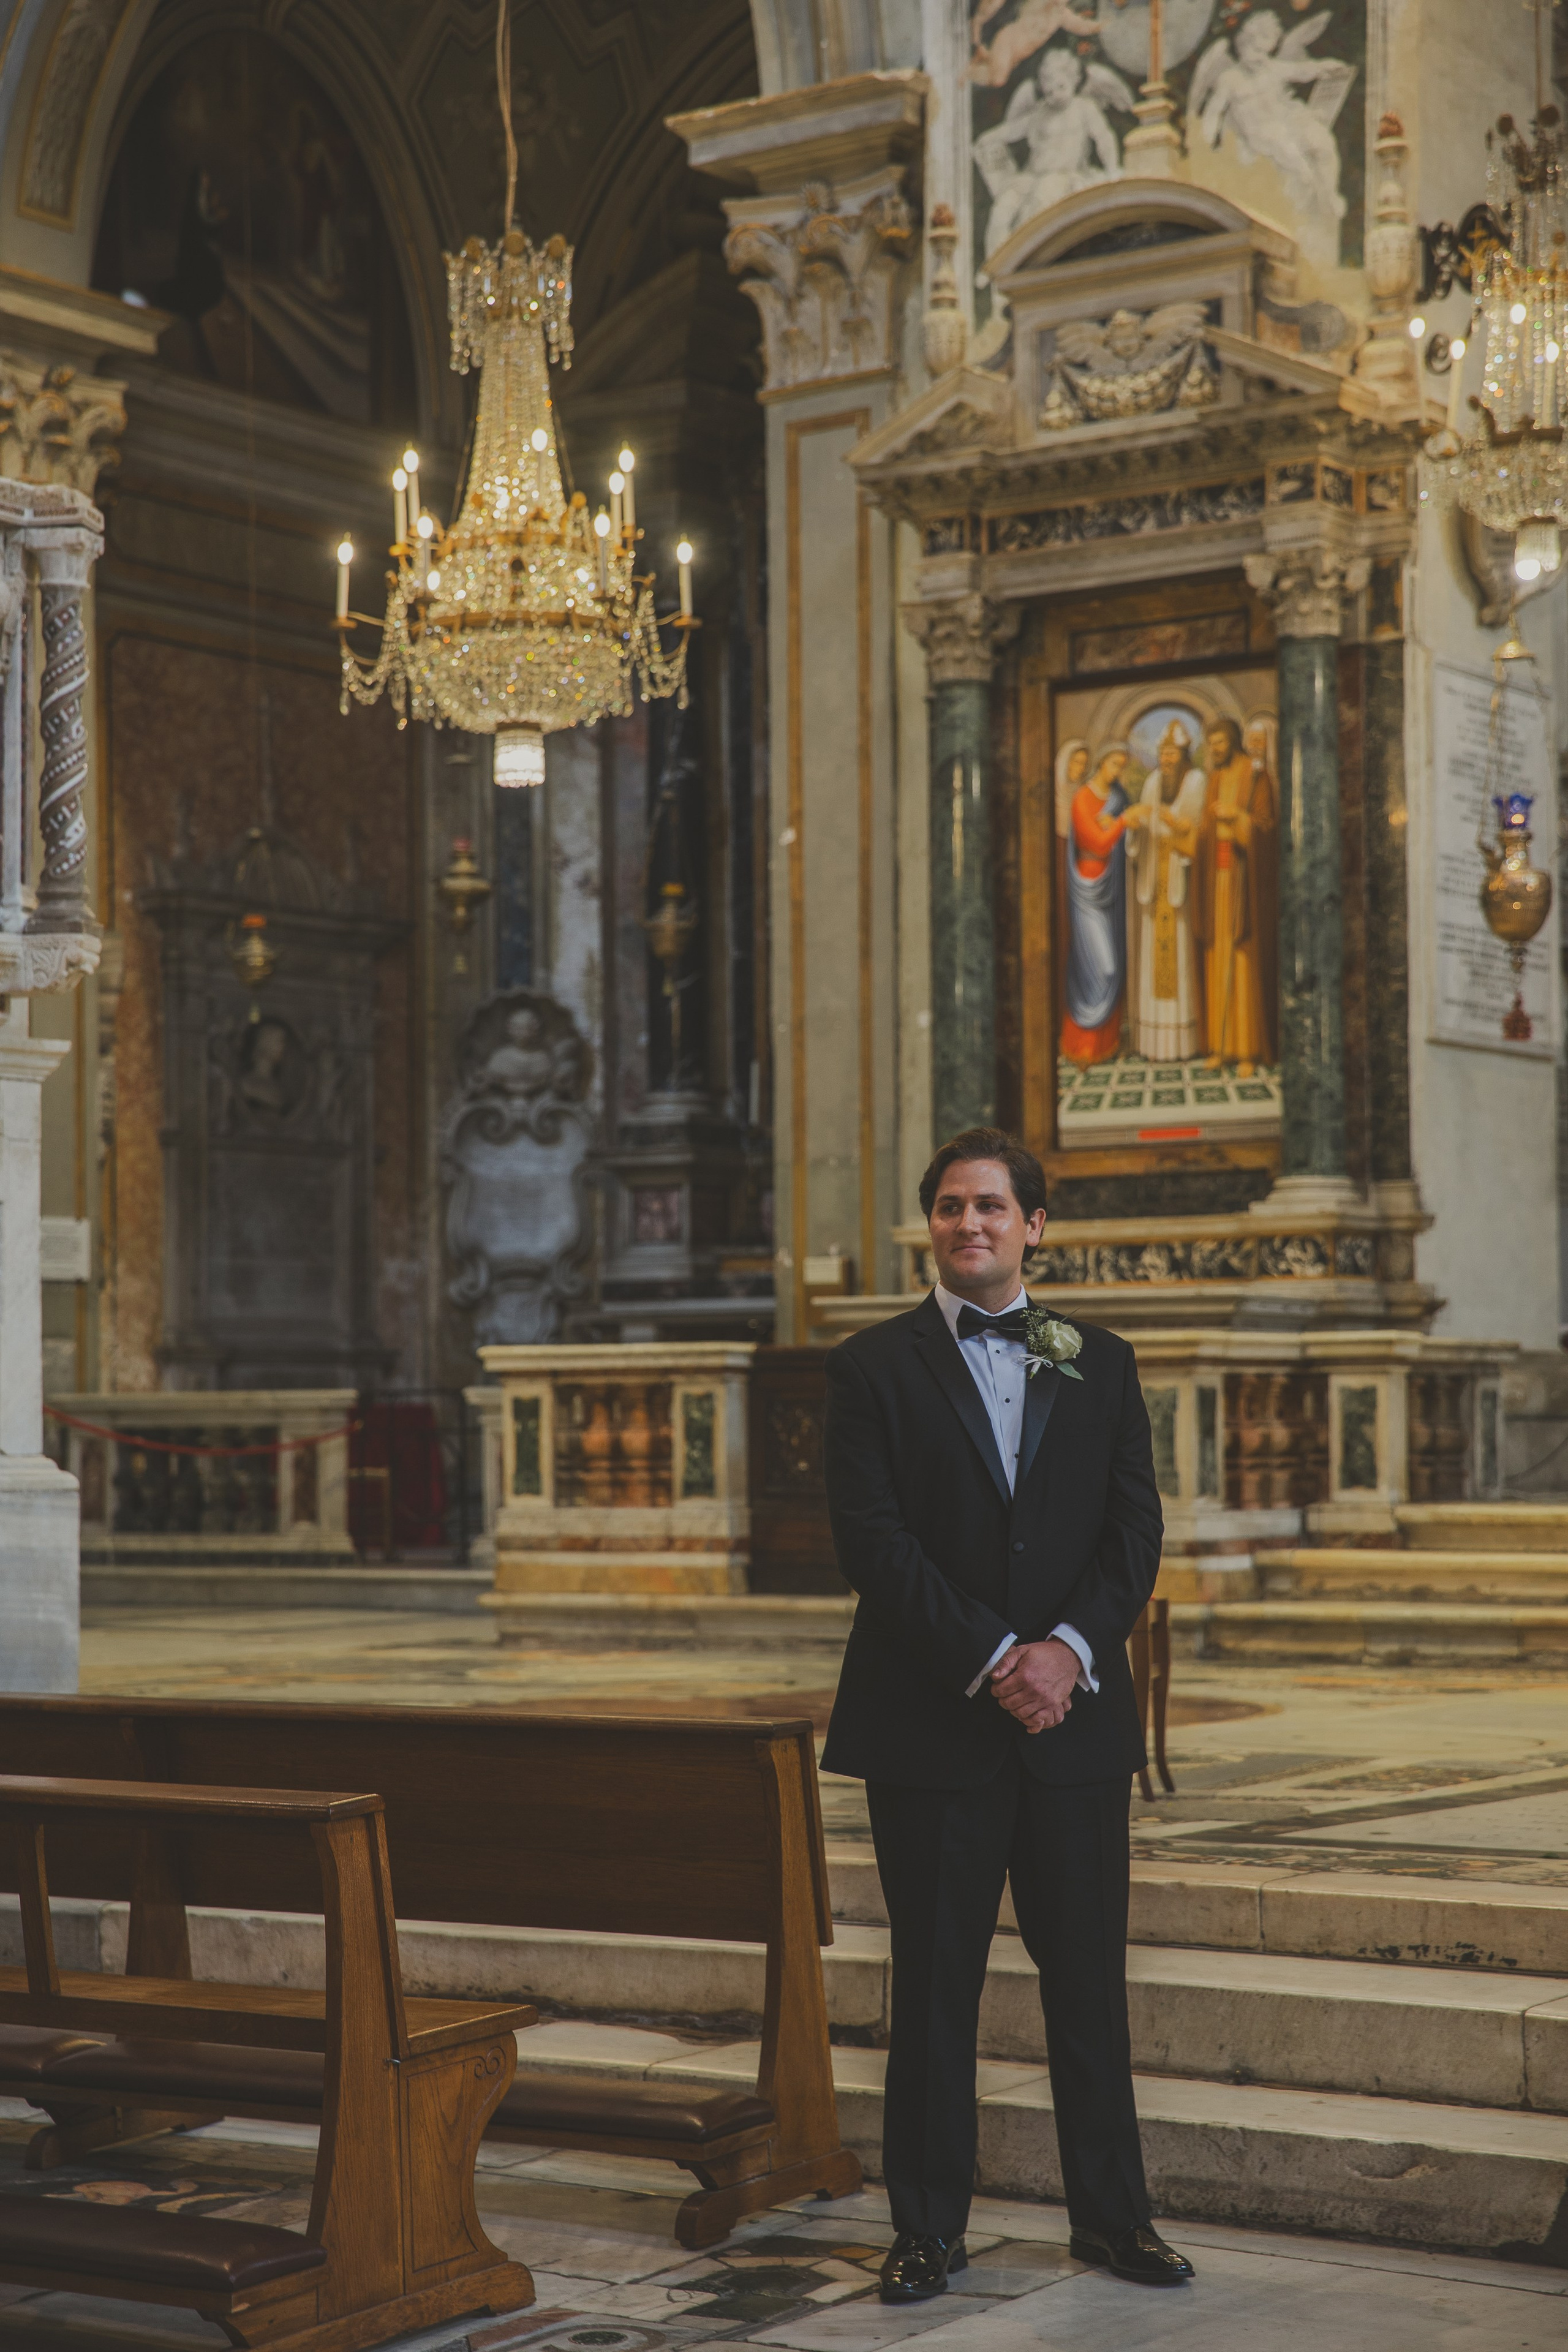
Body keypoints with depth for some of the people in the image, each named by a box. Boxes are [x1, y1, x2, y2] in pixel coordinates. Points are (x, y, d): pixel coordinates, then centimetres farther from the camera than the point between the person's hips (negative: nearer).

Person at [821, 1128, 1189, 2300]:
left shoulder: (1100, 1364, 10)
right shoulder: (873, 1367, 1)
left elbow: (1136, 1529, 4)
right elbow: (875, 1540, -8)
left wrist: (1070, 1648, -12)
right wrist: (992, 1661, -15)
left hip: (1076, 1716, 2)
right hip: (932, 1721, -2)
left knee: (1090, 1979, 7)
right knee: (936, 1985, 4)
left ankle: (1112, 2216, 18)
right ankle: (930, 2229, 13)